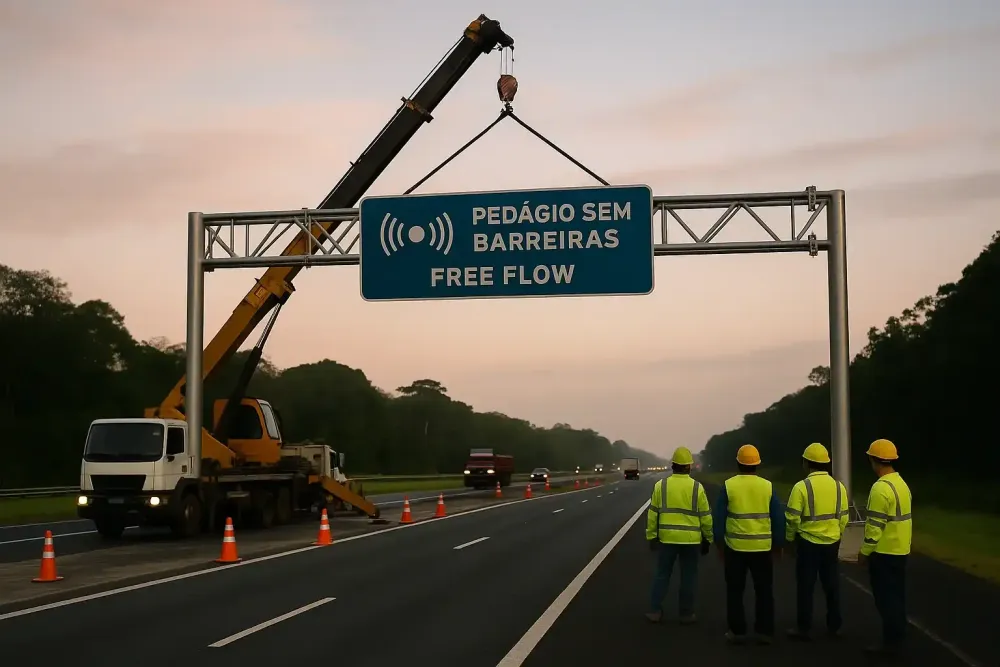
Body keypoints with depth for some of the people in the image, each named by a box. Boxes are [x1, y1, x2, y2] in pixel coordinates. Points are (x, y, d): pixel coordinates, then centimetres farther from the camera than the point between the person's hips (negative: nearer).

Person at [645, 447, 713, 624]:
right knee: (688, 577, 8)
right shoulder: (697, 488, -5)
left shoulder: (661, 486, -2)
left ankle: (655, 611, 9)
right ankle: (687, 613, 11)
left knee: (662, 574, 10)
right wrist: (708, 539, 9)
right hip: (691, 539, -1)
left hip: (667, 538, 1)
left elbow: (652, 514, 0)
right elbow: (705, 516, -1)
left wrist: (651, 536, 8)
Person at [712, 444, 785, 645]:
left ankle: (737, 632, 9)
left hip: (735, 547, -1)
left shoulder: (728, 486, -4)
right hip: (762, 547, 1)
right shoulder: (767, 486, -1)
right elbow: (778, 518, 1)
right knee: (764, 591, 10)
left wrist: (719, 543, 8)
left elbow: (718, 518, -3)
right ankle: (765, 632, 9)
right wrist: (778, 544, 12)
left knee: (735, 591, 9)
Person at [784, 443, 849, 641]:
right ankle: (834, 626, 18)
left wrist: (789, 538, 4)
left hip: (808, 542, -4)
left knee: (805, 586, 3)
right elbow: (843, 518, 8)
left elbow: (792, 518, -12)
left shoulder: (801, 487, -13)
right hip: (832, 543, 4)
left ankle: (803, 627, 5)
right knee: (831, 585, 13)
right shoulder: (839, 486, 3)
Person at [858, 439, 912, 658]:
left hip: (884, 552, -9)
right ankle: (897, 637, 21)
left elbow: (875, 525, -20)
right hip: (900, 550, 9)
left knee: (886, 598, -2)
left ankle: (890, 642, 1)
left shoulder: (881, 488, -21)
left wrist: (865, 551, -12)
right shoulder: (901, 484, 9)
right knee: (896, 595, 14)